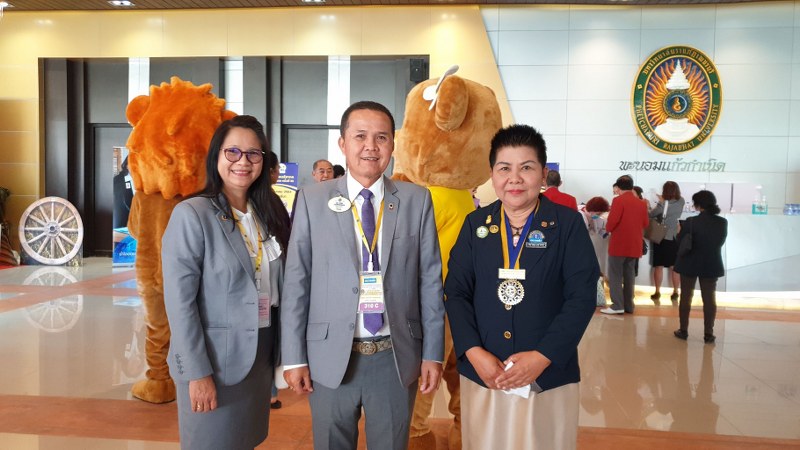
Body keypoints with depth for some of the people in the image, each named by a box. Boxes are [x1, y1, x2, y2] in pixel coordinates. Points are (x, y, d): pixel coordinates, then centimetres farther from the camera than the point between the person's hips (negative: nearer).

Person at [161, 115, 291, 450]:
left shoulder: (269, 214, 4)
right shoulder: (191, 215, -14)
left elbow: (278, 285, 9)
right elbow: (179, 301, -17)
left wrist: (282, 353, 5)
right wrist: (198, 372, -18)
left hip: (261, 356, 6)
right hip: (213, 360, -6)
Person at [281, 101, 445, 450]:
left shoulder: (417, 201, 0)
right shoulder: (312, 200, -2)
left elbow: (430, 280, 2)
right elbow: (296, 281, -2)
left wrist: (433, 353, 1)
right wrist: (294, 357, -3)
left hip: (397, 357, 1)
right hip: (331, 357, 0)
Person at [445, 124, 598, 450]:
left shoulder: (568, 224, -3)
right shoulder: (475, 224, 4)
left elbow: (582, 296, -7)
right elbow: (456, 292, 1)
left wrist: (543, 357, -16)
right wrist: (474, 352, -12)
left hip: (549, 377, -2)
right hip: (481, 374, 2)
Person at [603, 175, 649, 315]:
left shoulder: (618, 200, -11)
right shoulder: (641, 203, 8)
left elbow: (611, 222, -18)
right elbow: (645, 224, 13)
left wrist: (608, 228, 1)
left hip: (619, 244, -6)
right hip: (635, 245, 6)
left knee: (615, 275, -1)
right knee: (629, 275, 13)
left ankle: (617, 305, -6)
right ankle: (628, 305, 16)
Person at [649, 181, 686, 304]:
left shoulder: (662, 204, -15)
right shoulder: (681, 202, -3)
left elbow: (650, 215, -10)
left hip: (661, 237, -3)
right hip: (675, 237, 4)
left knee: (658, 266, 4)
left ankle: (657, 293, 7)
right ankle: (675, 293, 11)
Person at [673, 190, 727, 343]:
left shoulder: (691, 222, -17)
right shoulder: (722, 222, -5)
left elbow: (680, 243, -10)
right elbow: (721, 242, 7)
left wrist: (680, 231, 8)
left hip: (690, 264, -2)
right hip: (712, 265, 3)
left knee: (686, 297, 10)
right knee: (709, 298, 10)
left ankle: (683, 330, 16)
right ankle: (708, 333, 11)